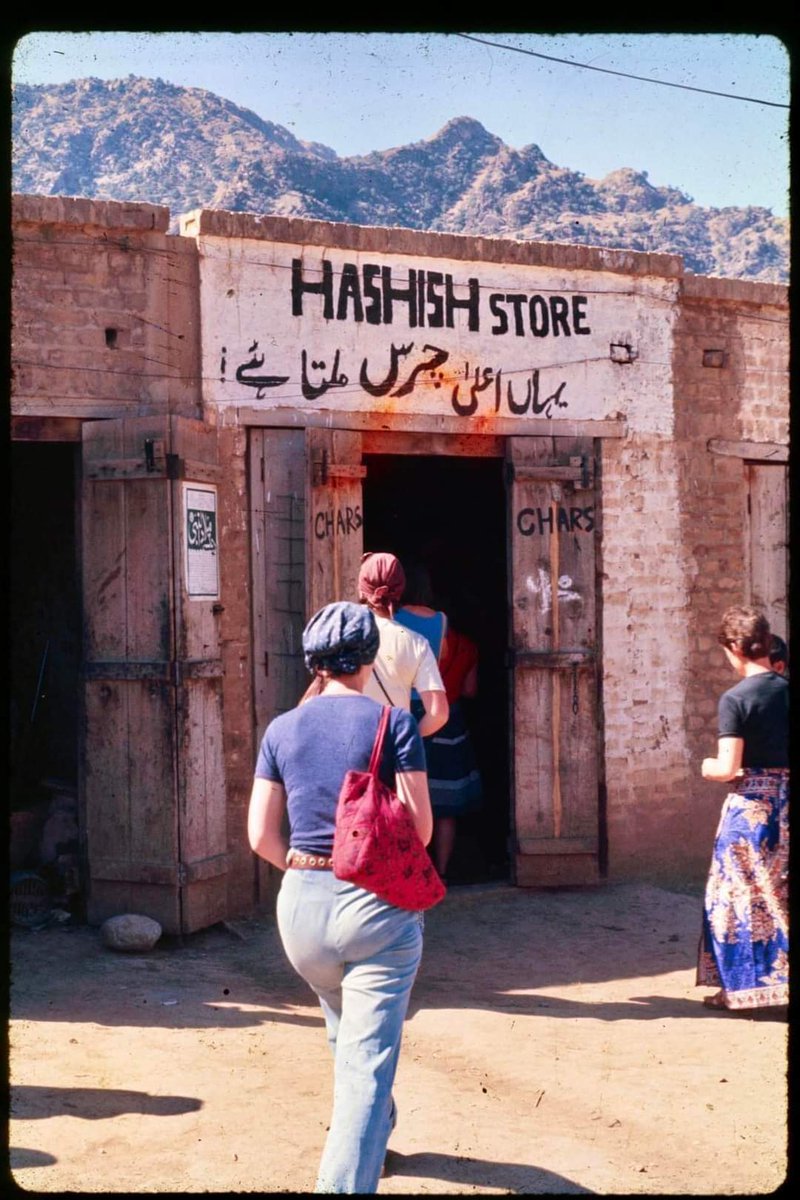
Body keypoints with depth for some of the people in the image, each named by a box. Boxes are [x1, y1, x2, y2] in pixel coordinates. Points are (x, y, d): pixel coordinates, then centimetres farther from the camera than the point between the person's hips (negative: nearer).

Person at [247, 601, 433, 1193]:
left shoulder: (282, 730, 3)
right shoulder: (394, 723, -7)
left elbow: (261, 836, 2)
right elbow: (420, 825, -9)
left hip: (302, 903, 5)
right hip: (377, 903, -5)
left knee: (347, 1031, 29)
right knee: (368, 1058, -2)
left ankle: (372, 1132, 50)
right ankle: (347, 1181, -11)